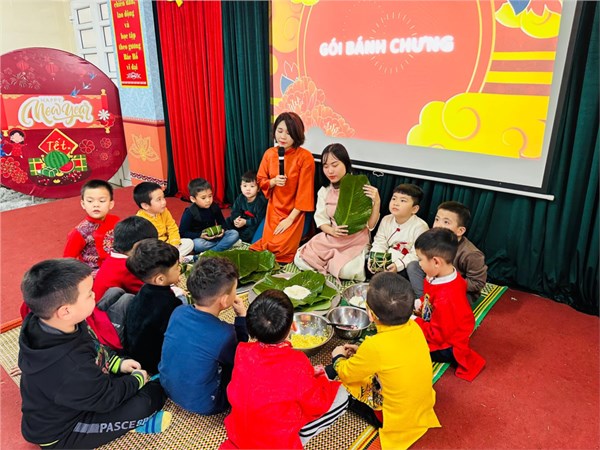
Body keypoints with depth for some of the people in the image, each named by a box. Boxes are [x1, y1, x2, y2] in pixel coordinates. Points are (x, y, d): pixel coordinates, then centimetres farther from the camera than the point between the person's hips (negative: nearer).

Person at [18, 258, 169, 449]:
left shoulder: (43, 325, -16)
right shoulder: (71, 369, -43)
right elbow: (107, 398, -24)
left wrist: (118, 363, 1)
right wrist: (137, 380, -6)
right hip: (61, 433, -8)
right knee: (154, 392, -16)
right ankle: (137, 418, 13)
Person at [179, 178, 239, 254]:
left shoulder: (215, 207, -3)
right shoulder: (189, 212, -15)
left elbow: (222, 222, 10)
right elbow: (183, 232, -13)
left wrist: (222, 230, -14)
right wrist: (200, 235, -25)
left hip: (214, 236, 5)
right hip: (198, 238, -4)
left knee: (234, 234, -16)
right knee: (198, 244, -39)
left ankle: (210, 253, -27)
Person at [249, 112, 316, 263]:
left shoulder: (305, 157, -18)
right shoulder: (269, 153, -3)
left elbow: (305, 192, -16)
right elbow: (260, 181, 8)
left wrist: (290, 219, -16)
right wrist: (273, 181, -16)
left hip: (295, 212, -4)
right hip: (274, 209, 5)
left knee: (281, 249, -12)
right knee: (268, 244, -6)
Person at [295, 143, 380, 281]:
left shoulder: (361, 189, -12)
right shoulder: (324, 191, 2)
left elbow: (370, 225, -11)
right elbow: (321, 220, 4)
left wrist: (376, 202, -27)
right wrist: (332, 230, -18)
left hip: (356, 242, -4)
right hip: (330, 240, 4)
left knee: (346, 271, -31)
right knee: (299, 260, -13)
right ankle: (331, 264, 8)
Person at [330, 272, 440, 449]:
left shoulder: (375, 346, -33)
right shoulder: (414, 328, -14)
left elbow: (346, 373, -14)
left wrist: (338, 357, 7)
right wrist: (361, 353, 9)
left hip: (399, 420, -6)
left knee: (342, 384, 6)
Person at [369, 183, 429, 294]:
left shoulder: (420, 227, -19)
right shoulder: (386, 220, -1)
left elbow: (417, 255, -23)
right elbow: (379, 243, -2)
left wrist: (398, 265, -33)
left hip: (406, 266, -4)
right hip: (389, 261, 5)